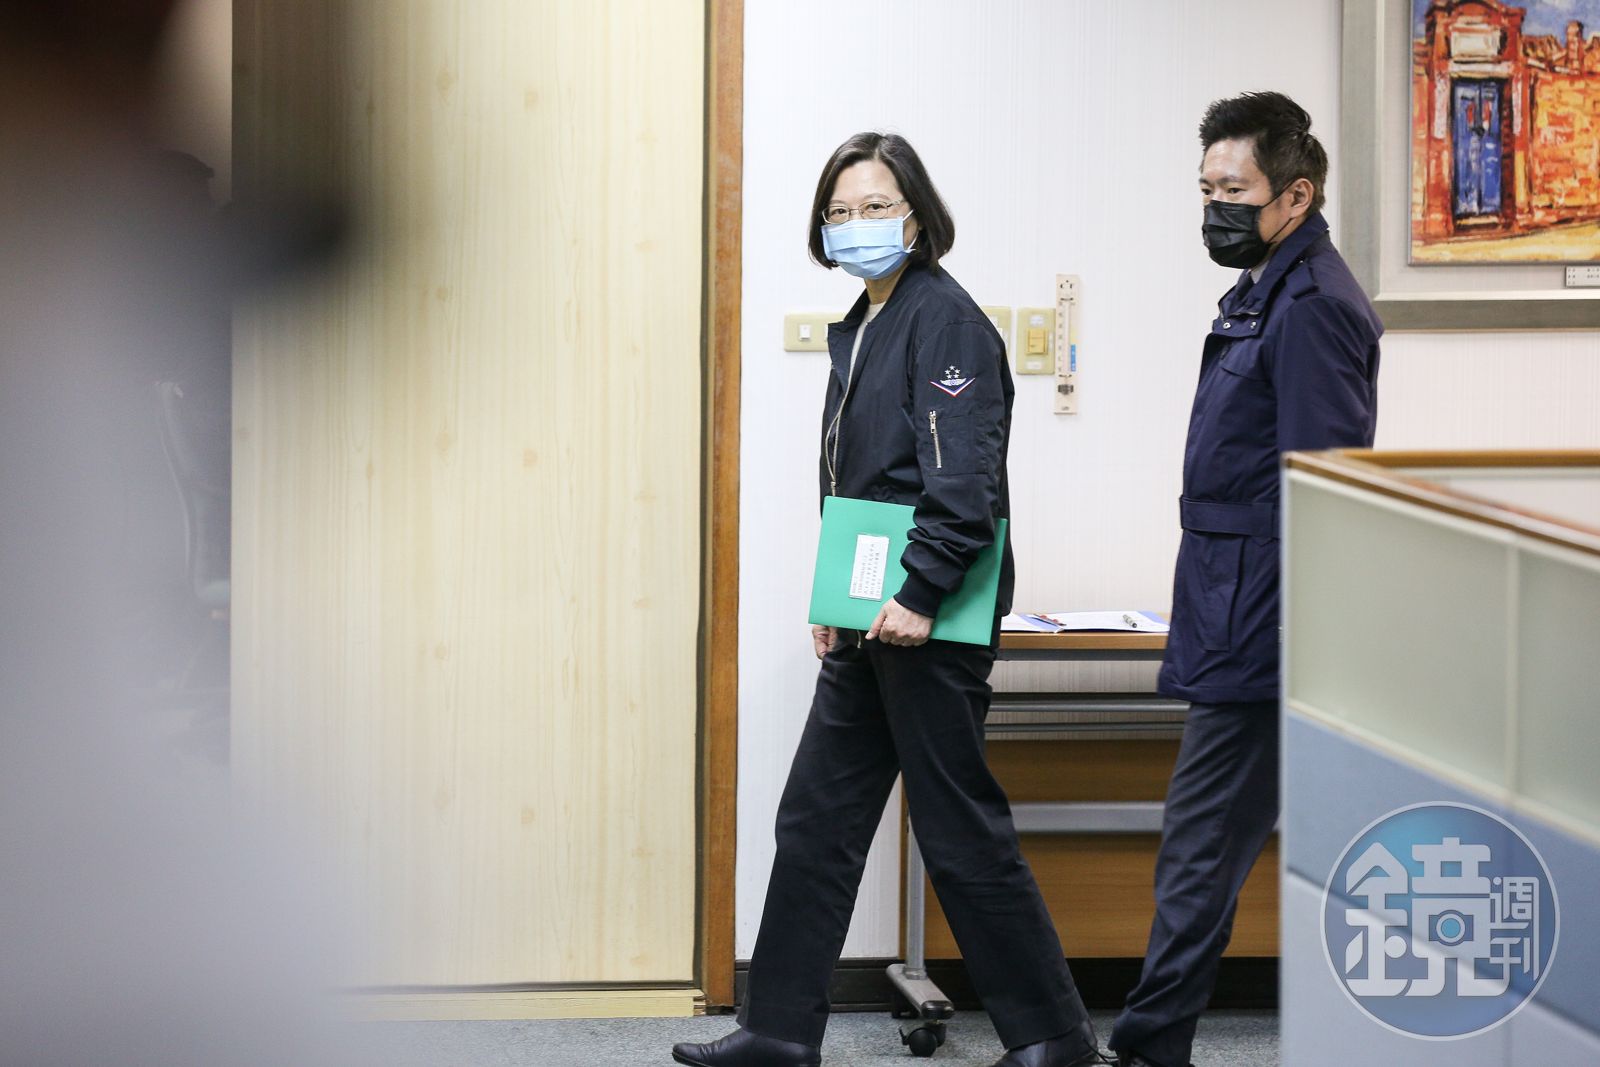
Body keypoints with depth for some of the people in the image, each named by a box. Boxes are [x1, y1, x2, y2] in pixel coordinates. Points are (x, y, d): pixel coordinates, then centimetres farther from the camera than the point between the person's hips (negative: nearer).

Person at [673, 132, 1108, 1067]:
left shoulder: (946, 320, -12)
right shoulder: (861, 328, 16)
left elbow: (963, 478, -20)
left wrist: (920, 595, -23)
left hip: (932, 626, -9)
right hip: (869, 623, 9)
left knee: (962, 831, -3)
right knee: (816, 820, 10)